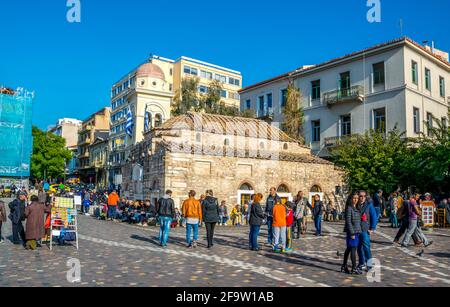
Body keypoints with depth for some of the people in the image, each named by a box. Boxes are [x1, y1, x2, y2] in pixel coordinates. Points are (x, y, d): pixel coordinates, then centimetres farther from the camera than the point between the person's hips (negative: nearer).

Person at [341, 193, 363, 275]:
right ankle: (354, 268, 3)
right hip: (352, 232, -8)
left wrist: (357, 232, 14)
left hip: (357, 232, 8)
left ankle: (344, 267, 21)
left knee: (349, 249, 13)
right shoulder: (349, 208, -12)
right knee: (353, 249, -4)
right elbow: (348, 221, -16)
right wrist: (352, 233, -18)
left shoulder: (356, 208, 13)